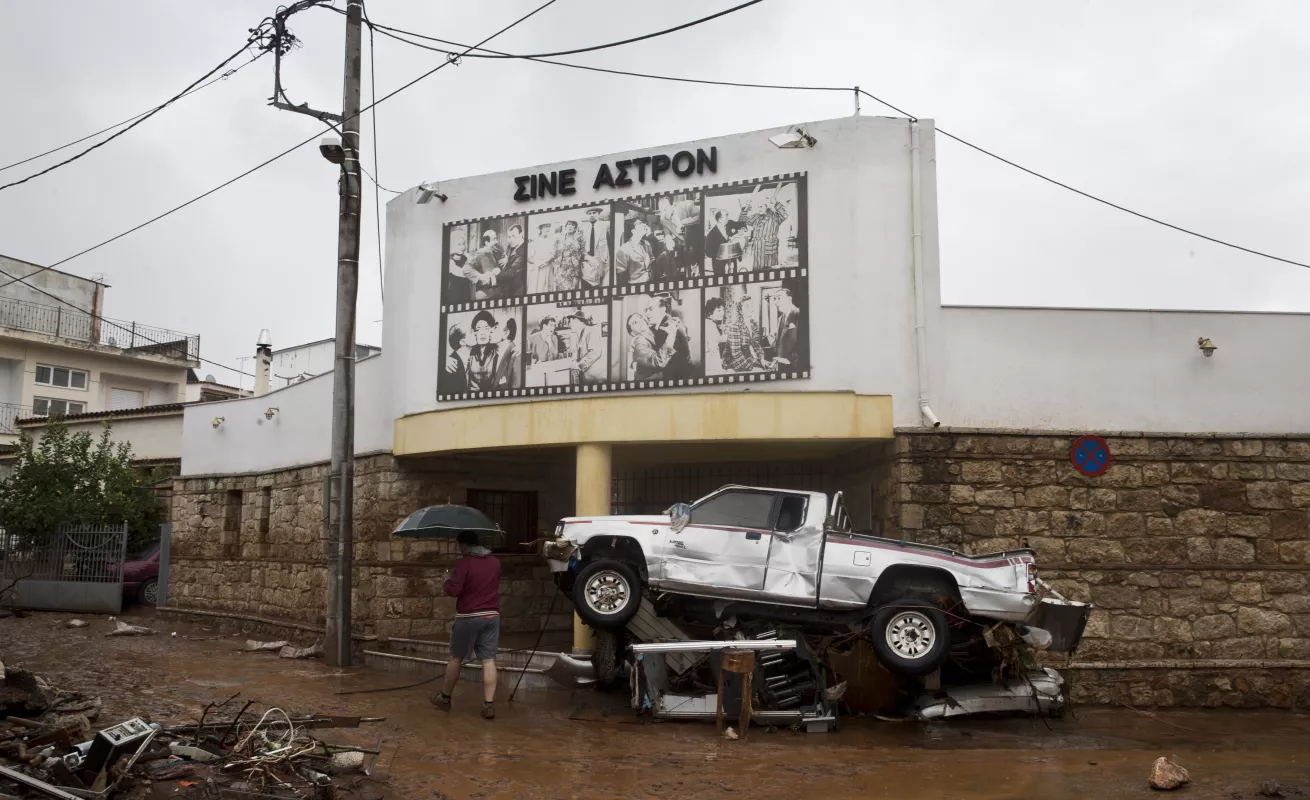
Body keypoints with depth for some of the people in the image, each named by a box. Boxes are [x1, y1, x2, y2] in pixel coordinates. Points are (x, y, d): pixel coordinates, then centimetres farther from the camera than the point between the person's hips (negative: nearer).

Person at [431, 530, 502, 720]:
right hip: (491, 616, 4)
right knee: (488, 660, 0)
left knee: (456, 658, 12)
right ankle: (489, 704, -6)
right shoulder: (495, 562, 8)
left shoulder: (464, 563, -12)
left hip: (468, 617, -4)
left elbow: (453, 590, -15)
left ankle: (445, 698, 27)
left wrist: (448, 580, 4)